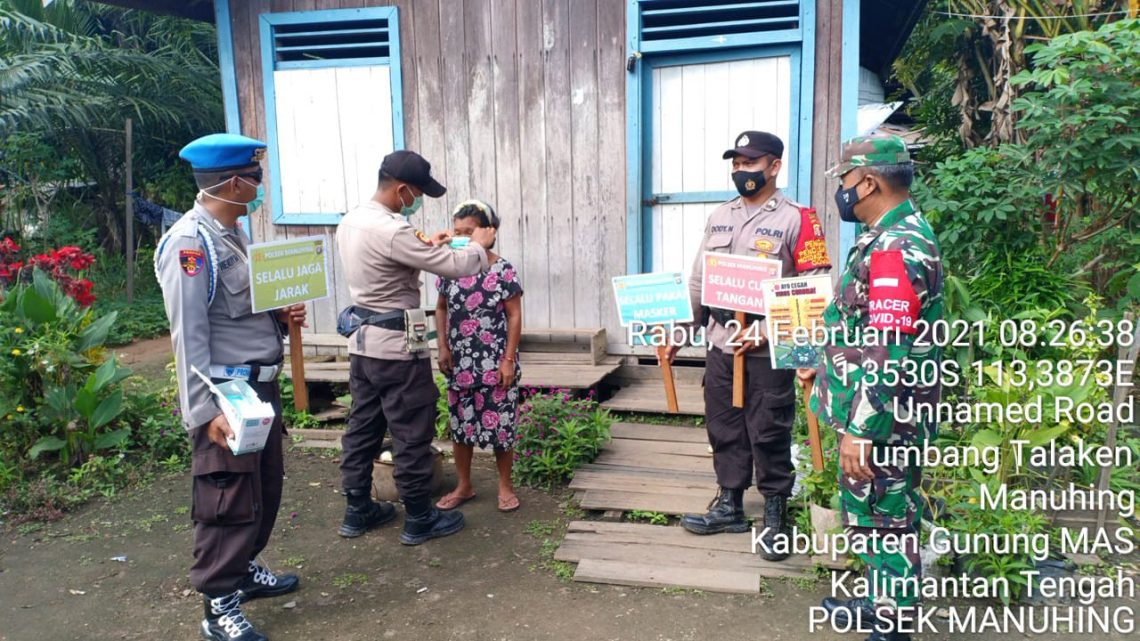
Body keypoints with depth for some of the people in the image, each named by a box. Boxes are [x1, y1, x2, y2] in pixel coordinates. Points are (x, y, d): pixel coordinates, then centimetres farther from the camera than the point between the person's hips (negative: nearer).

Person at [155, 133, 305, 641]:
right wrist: (207, 411, -23)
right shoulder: (189, 242, -16)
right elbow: (189, 336, -20)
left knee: (265, 487, 19)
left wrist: (280, 316, 2)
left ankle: (244, 570, 37)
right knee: (228, 499, -1)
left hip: (260, 384, 9)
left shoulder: (231, 234, 11)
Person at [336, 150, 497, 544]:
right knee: (411, 434, 3)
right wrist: (479, 246, 0)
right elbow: (455, 268, -19)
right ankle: (419, 519, 15)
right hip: (397, 347, -9)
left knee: (363, 427, 16)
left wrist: (426, 246, 17)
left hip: (363, 341, 9)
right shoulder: (391, 231, -23)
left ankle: (358, 511, 27)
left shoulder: (350, 222, 6)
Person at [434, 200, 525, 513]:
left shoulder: (503, 270, -10)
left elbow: (515, 317, -7)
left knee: (500, 425, 3)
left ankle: (505, 486, 22)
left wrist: (508, 360, -11)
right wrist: (443, 348, 2)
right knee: (460, 424, 12)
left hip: (495, 363, -4)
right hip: (459, 363, 4)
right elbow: (441, 309, 13)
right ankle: (464, 486, 28)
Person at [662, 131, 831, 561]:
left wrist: (767, 327, -20)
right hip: (721, 346, 6)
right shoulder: (720, 217, 11)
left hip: (768, 352, -6)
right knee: (724, 429, 14)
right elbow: (698, 281, 15)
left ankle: (775, 517, 20)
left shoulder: (796, 219, -8)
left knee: (769, 436, 4)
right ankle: (729, 506, 29)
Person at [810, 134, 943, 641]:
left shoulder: (896, 248, -23)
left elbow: (888, 354, -27)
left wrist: (860, 431, -25)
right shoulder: (894, 236, 11)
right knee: (869, 515, 21)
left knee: (887, 522, 3)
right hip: (868, 413, 10)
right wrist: (823, 362, 26)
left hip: (882, 423, -10)